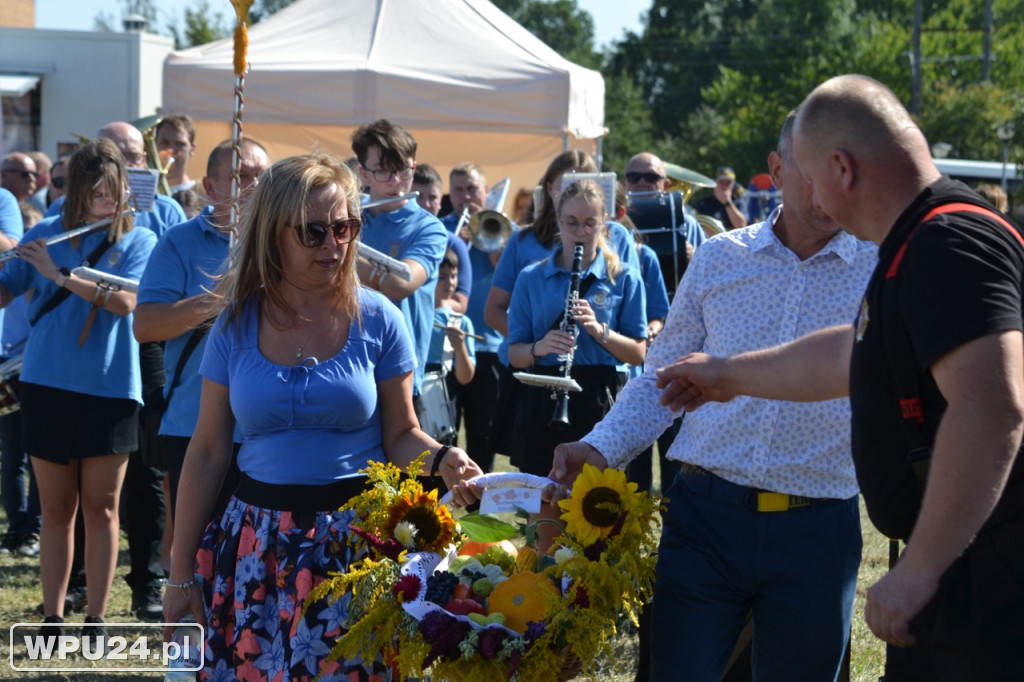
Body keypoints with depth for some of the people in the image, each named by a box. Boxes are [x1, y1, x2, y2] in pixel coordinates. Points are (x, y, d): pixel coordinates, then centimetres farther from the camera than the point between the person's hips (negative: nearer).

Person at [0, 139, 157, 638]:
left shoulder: (138, 241, 2)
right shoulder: (45, 235, 7)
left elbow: (124, 301, -14)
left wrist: (59, 275, -20)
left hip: (110, 391, -1)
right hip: (48, 387, 1)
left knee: (101, 507, 1)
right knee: (57, 508, 6)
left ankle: (96, 618, 7)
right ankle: (52, 617, 11)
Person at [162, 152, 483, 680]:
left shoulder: (377, 320, -2)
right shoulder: (236, 325, 2)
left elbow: (401, 436, 4)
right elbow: (207, 454, 5)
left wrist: (440, 460, -20)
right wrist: (181, 575, 6)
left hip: (356, 540, -1)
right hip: (258, 545, 2)